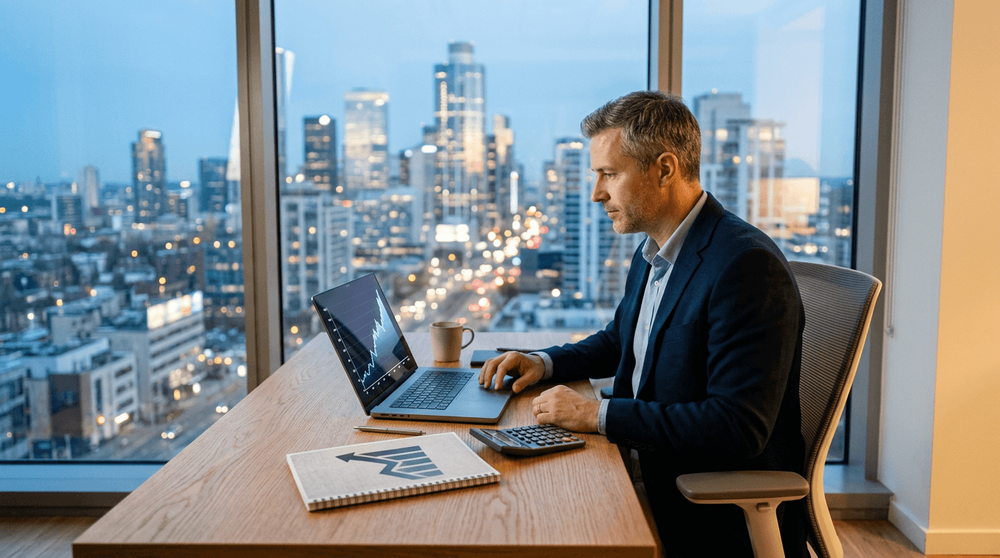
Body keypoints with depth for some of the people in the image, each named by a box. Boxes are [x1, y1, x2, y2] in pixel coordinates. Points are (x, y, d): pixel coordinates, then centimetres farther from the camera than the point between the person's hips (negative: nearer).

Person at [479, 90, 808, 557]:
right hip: (646, 480, 8)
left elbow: (738, 427, -27)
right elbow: (619, 340, 25)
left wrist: (600, 415, -23)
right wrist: (545, 362, 7)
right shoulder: (651, 255, 7)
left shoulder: (747, 265, -22)